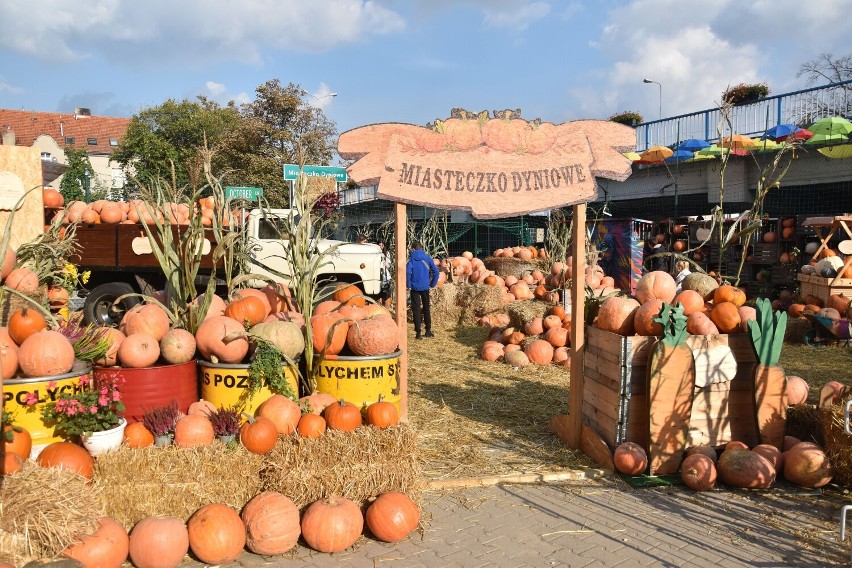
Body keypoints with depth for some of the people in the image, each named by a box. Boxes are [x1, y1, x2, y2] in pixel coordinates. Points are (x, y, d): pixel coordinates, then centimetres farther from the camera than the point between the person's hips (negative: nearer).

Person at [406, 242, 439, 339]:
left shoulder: (411, 259, -5)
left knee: (416, 310, 3)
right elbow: (435, 271, -4)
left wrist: (408, 285, -8)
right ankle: (428, 331, 23)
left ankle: (418, 333, 1)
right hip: (425, 287, 2)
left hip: (415, 287, -2)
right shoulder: (427, 258, 2)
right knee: (426, 308, 16)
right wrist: (433, 284, 4)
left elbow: (407, 272, -19)